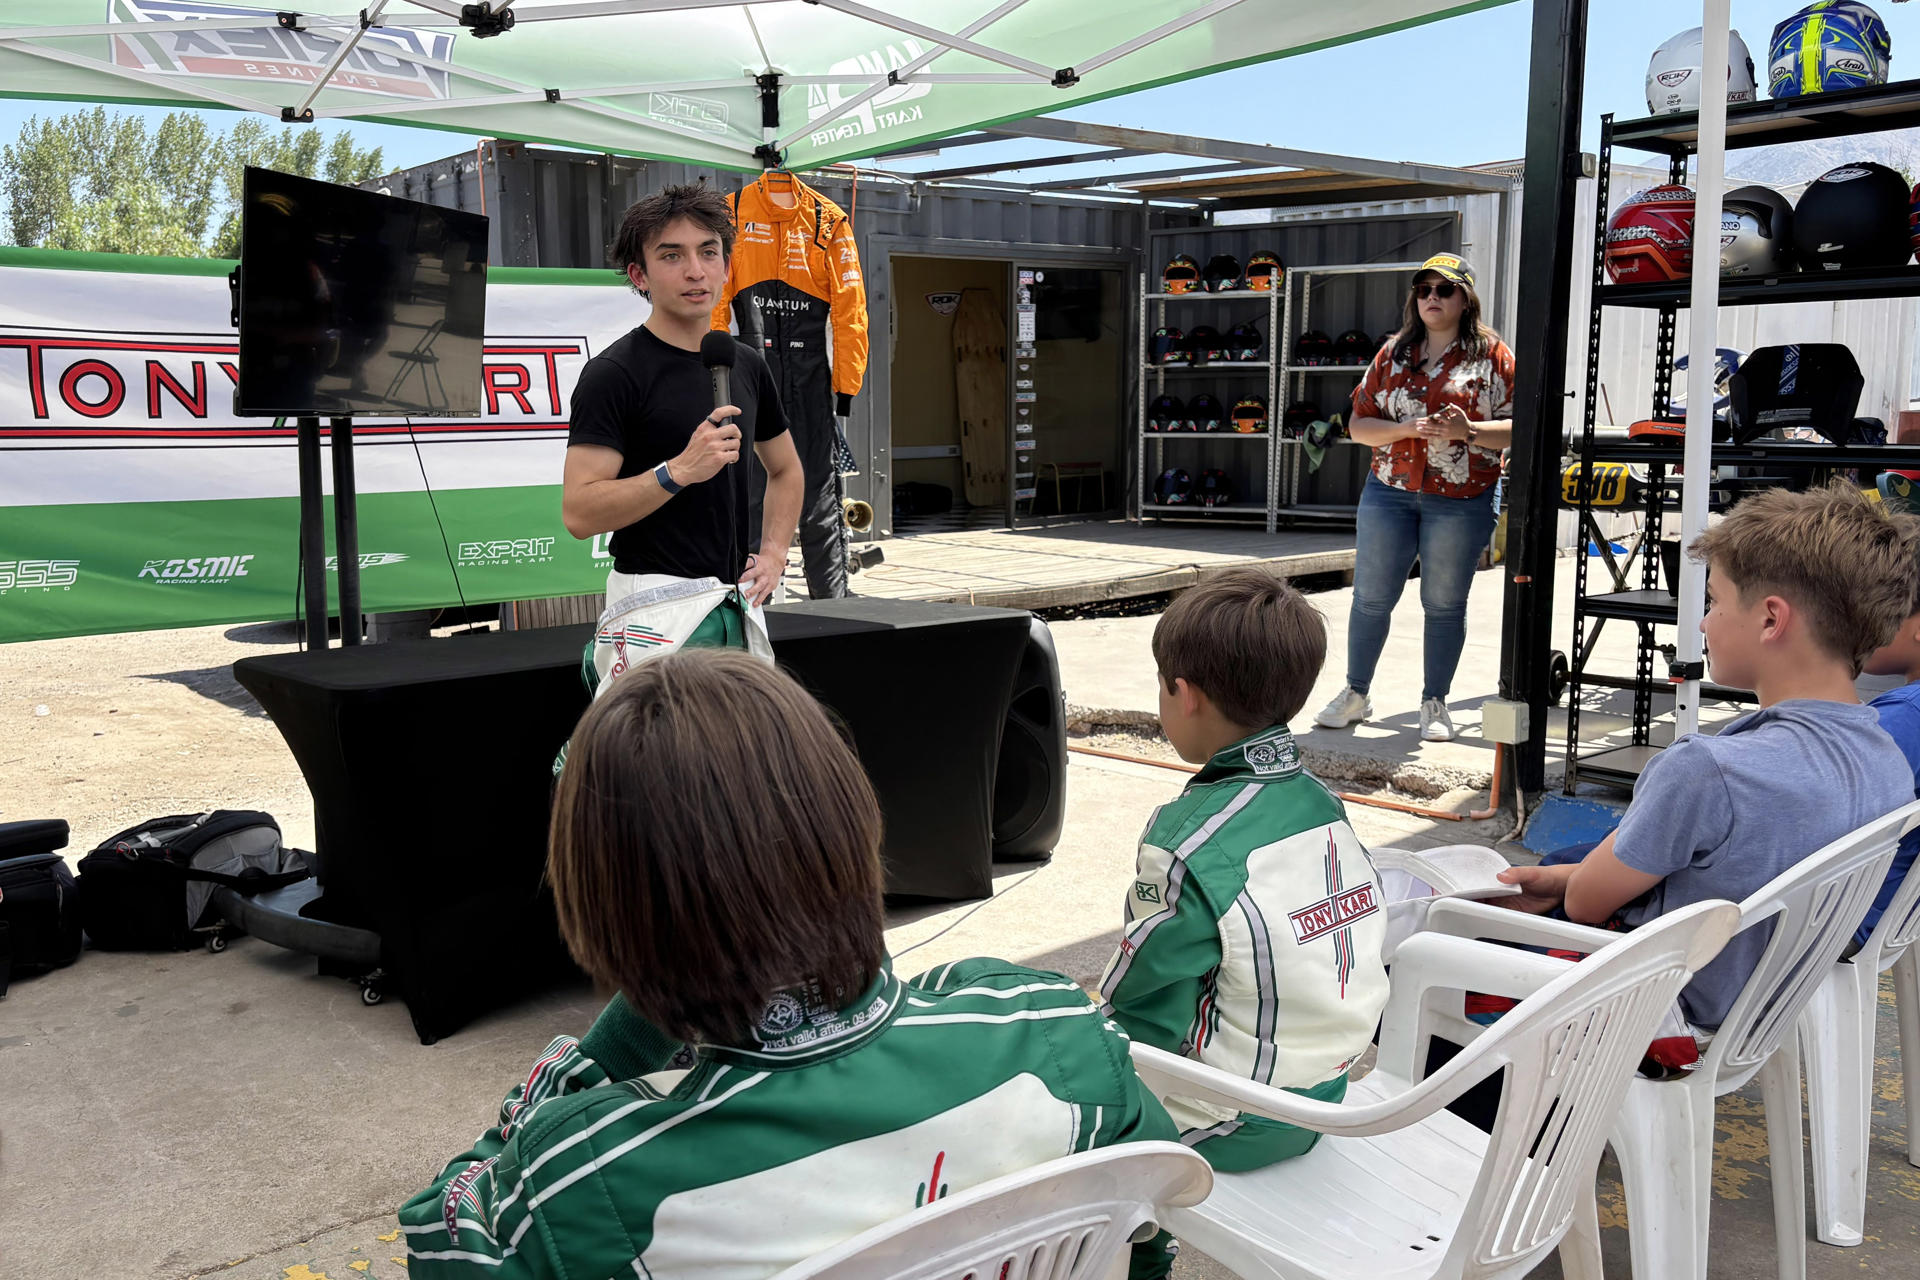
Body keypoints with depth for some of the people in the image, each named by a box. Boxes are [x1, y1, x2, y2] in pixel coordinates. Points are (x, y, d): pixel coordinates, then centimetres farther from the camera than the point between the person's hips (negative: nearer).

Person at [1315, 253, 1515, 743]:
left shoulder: (1492, 355, 1)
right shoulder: (1394, 353, 9)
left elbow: (1520, 426, -3)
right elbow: (1358, 424, 6)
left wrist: (1469, 431, -19)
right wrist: (1405, 429, -11)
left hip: (1461, 501, -2)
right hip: (1389, 492, 3)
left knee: (1444, 604, 5)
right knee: (1371, 596, 6)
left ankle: (1435, 703, 19)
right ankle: (1355, 693, 21)